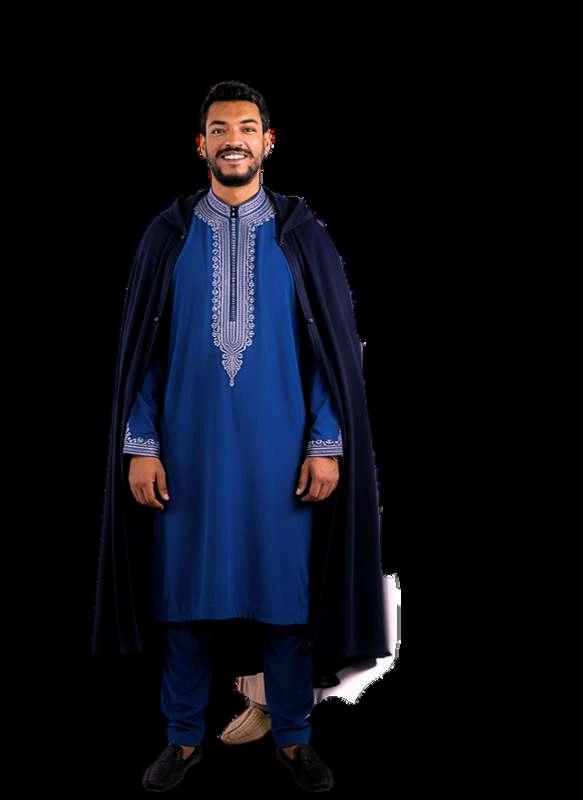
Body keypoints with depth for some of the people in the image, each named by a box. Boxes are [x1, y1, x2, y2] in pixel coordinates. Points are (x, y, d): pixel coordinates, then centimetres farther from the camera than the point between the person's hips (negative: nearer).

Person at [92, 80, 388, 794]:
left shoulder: (302, 234, 1)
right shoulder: (168, 234, 3)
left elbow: (334, 347, 0)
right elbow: (140, 351, 3)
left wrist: (327, 444, -6)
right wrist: (140, 447, -3)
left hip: (282, 451, 0)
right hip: (188, 447, 1)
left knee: (286, 592, 7)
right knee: (184, 591, 8)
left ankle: (291, 737, 23)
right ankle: (184, 737, 23)